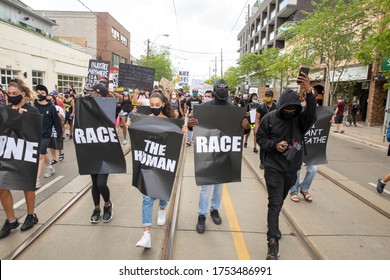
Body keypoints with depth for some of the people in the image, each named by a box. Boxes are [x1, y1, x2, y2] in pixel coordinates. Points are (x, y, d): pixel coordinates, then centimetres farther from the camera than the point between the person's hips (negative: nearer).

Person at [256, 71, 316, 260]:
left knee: (279, 201, 21)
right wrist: (274, 145, -20)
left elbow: (312, 115, -27)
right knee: (275, 204, -5)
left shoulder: (300, 117, -5)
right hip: (273, 168, -3)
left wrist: (308, 92, -41)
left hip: (292, 168, 3)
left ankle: (272, 225, 44)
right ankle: (273, 242, 2)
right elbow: (260, 138, -2)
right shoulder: (269, 118, -9)